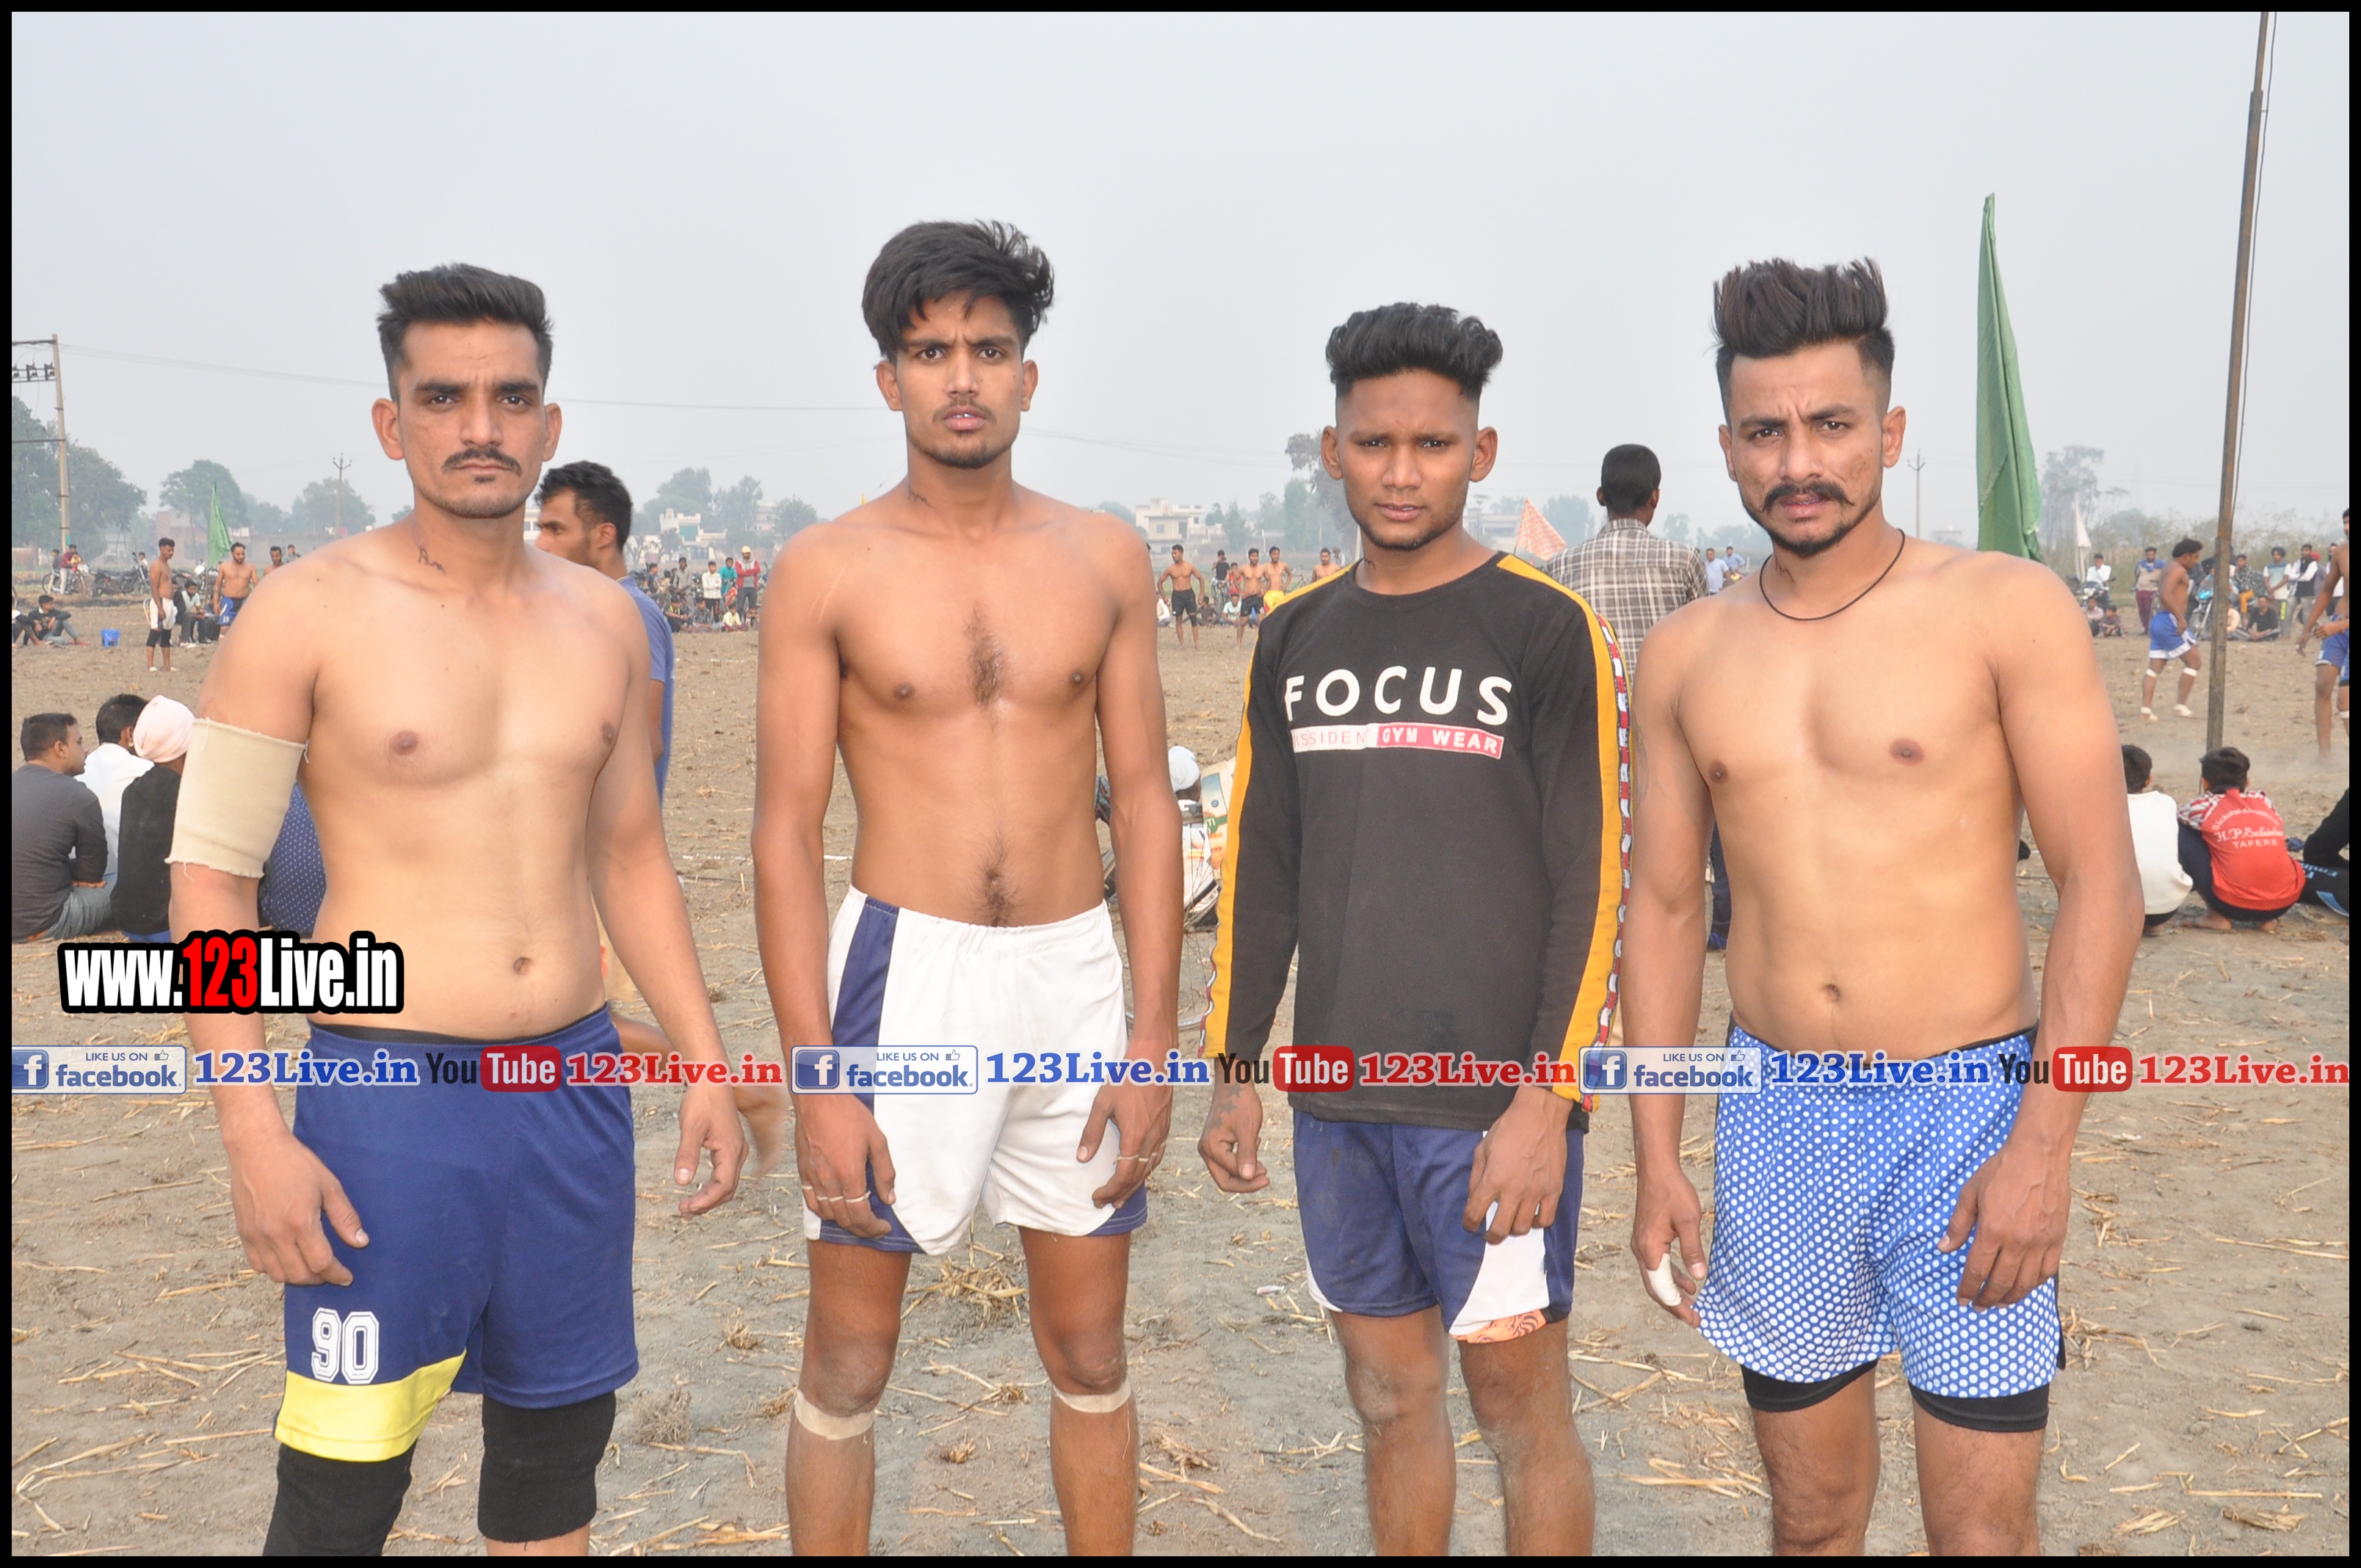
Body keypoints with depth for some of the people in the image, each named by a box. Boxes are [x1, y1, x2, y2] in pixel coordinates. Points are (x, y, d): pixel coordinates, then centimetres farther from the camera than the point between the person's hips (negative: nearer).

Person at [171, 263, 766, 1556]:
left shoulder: (603, 620, 7)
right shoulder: (310, 612, -7)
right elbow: (209, 878, -7)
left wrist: (705, 1064, 11)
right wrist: (252, 1136, -14)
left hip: (575, 1093, 5)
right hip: (392, 1102, -4)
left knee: (557, 1440, 15)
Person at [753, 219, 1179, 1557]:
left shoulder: (1105, 557, 4)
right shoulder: (827, 570, -3)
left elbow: (1144, 801, 4)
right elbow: (787, 832, -5)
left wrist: (1156, 1037, -2)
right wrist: (819, 1083, -10)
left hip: (1077, 972, 2)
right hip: (905, 969, -2)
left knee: (1091, 1355, 14)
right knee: (849, 1369, 9)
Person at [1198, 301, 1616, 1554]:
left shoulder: (1545, 628, -6)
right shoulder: (1297, 638, 9)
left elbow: (1591, 879, -9)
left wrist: (1548, 1099, -15)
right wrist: (1233, 1071, 11)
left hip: (1491, 1104, -5)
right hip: (1338, 1102, 5)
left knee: (1517, 1394, 5)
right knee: (1388, 1394, 15)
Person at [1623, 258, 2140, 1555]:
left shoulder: (2007, 609, -6)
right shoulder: (1687, 654, 5)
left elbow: (2101, 881, -8)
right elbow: (1664, 907, 9)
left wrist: (2044, 1142, -14)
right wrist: (1656, 1157, 6)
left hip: (1966, 1108, -3)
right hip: (1775, 1120, 3)